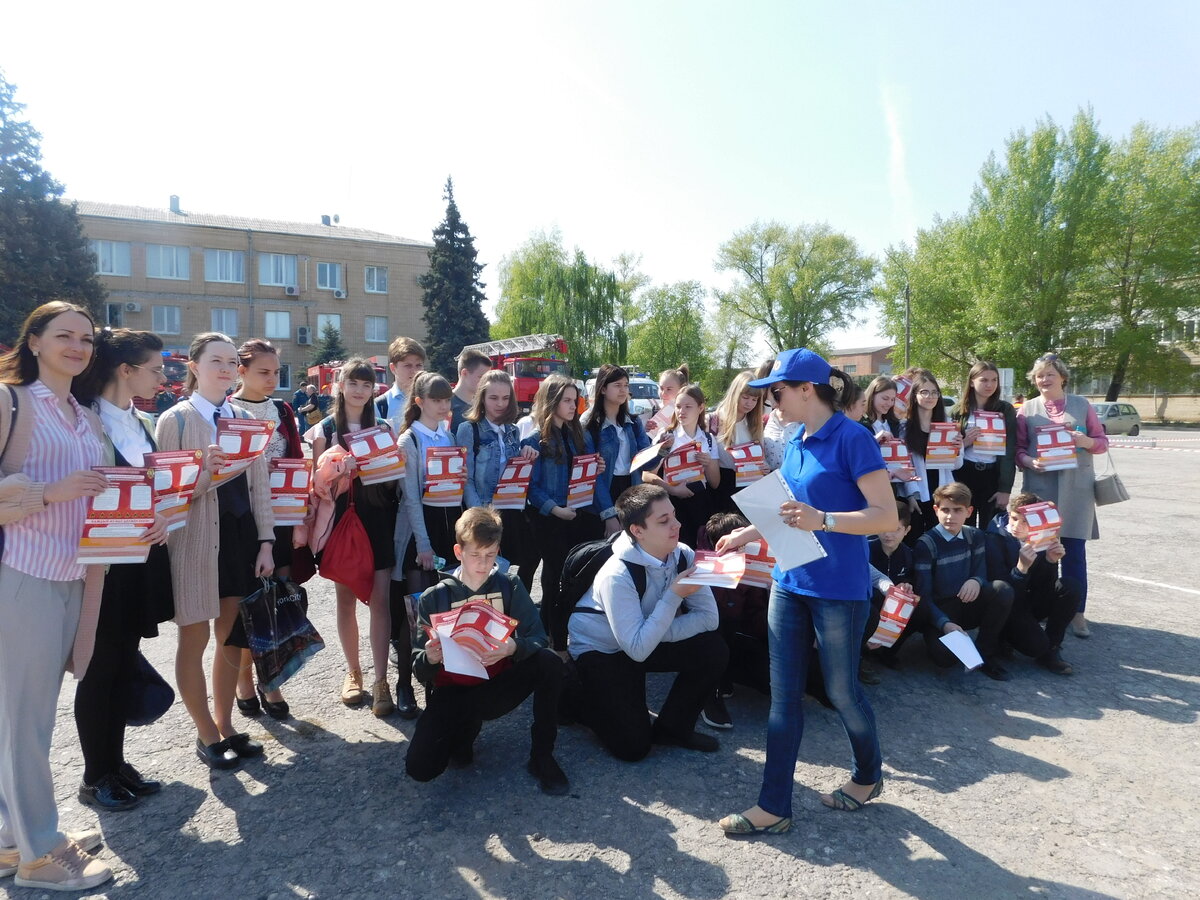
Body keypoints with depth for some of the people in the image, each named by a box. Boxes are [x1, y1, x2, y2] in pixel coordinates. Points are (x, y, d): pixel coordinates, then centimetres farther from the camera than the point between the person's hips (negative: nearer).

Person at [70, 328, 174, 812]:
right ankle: (95, 777, 21)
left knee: (123, 665, 15)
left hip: (141, 559, 7)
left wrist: (163, 514, -6)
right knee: (100, 668, 5)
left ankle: (116, 764, 27)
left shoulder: (142, 422, 11)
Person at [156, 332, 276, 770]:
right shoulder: (175, 420, -5)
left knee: (232, 637, 14)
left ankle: (226, 727, 30)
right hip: (196, 540, -4)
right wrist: (205, 472, -27)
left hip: (241, 536, 5)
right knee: (194, 639, 6)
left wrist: (265, 542, 1)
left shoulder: (245, 419, 8)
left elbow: (260, 485, 7)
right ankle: (207, 735, 23)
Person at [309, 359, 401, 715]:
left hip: (378, 519, 1)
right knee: (346, 598, 8)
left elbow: (392, 480, 10)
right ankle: (353, 672, 24)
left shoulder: (383, 428, 9)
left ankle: (381, 680, 1)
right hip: (342, 518, -1)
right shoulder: (324, 430, 3)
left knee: (380, 599, -4)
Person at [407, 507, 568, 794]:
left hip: (498, 686, 0)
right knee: (419, 767, -23)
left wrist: (513, 648, -33)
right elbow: (419, 668, -4)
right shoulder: (434, 597, -2)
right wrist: (429, 658, -29)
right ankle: (466, 726, 11)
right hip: (453, 692, 0)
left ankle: (542, 757, -11)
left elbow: (538, 638, -10)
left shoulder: (509, 586, 0)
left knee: (549, 663, -28)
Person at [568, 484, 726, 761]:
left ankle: (673, 727, 5)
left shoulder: (682, 555, -15)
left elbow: (708, 617, -14)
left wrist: (658, 633, -26)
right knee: (632, 746, -13)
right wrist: (674, 596, -34)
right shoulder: (618, 574, -31)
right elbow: (638, 650, -32)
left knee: (714, 652, -15)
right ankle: (580, 700, 14)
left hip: (648, 639, 6)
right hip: (598, 649, -6)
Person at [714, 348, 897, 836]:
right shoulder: (795, 443, 9)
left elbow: (887, 516, -18)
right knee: (784, 695, 8)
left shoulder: (852, 438, -14)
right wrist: (750, 532, 11)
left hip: (838, 588, -7)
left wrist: (823, 520, -30)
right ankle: (774, 805, 18)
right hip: (789, 583, 7)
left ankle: (869, 774, 39)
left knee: (840, 689, 11)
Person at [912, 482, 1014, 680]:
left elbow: (981, 573, 1)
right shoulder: (926, 544, -15)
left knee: (1002, 590, -26)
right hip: (940, 611, -4)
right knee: (944, 656, -33)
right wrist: (944, 624, -33)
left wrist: (976, 581, -25)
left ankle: (985, 654, -9)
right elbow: (923, 595, -18)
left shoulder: (975, 536, 2)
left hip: (968, 606, 5)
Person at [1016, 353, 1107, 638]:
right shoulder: (1027, 409, 7)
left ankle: (1077, 612, 8)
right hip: (1039, 486, 0)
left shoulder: (1081, 405, 7)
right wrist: (1029, 462, -16)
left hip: (1076, 487, 0)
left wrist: (1086, 441, -13)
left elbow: (1102, 442, 8)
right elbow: (1017, 448, 5)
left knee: (1074, 549, -1)